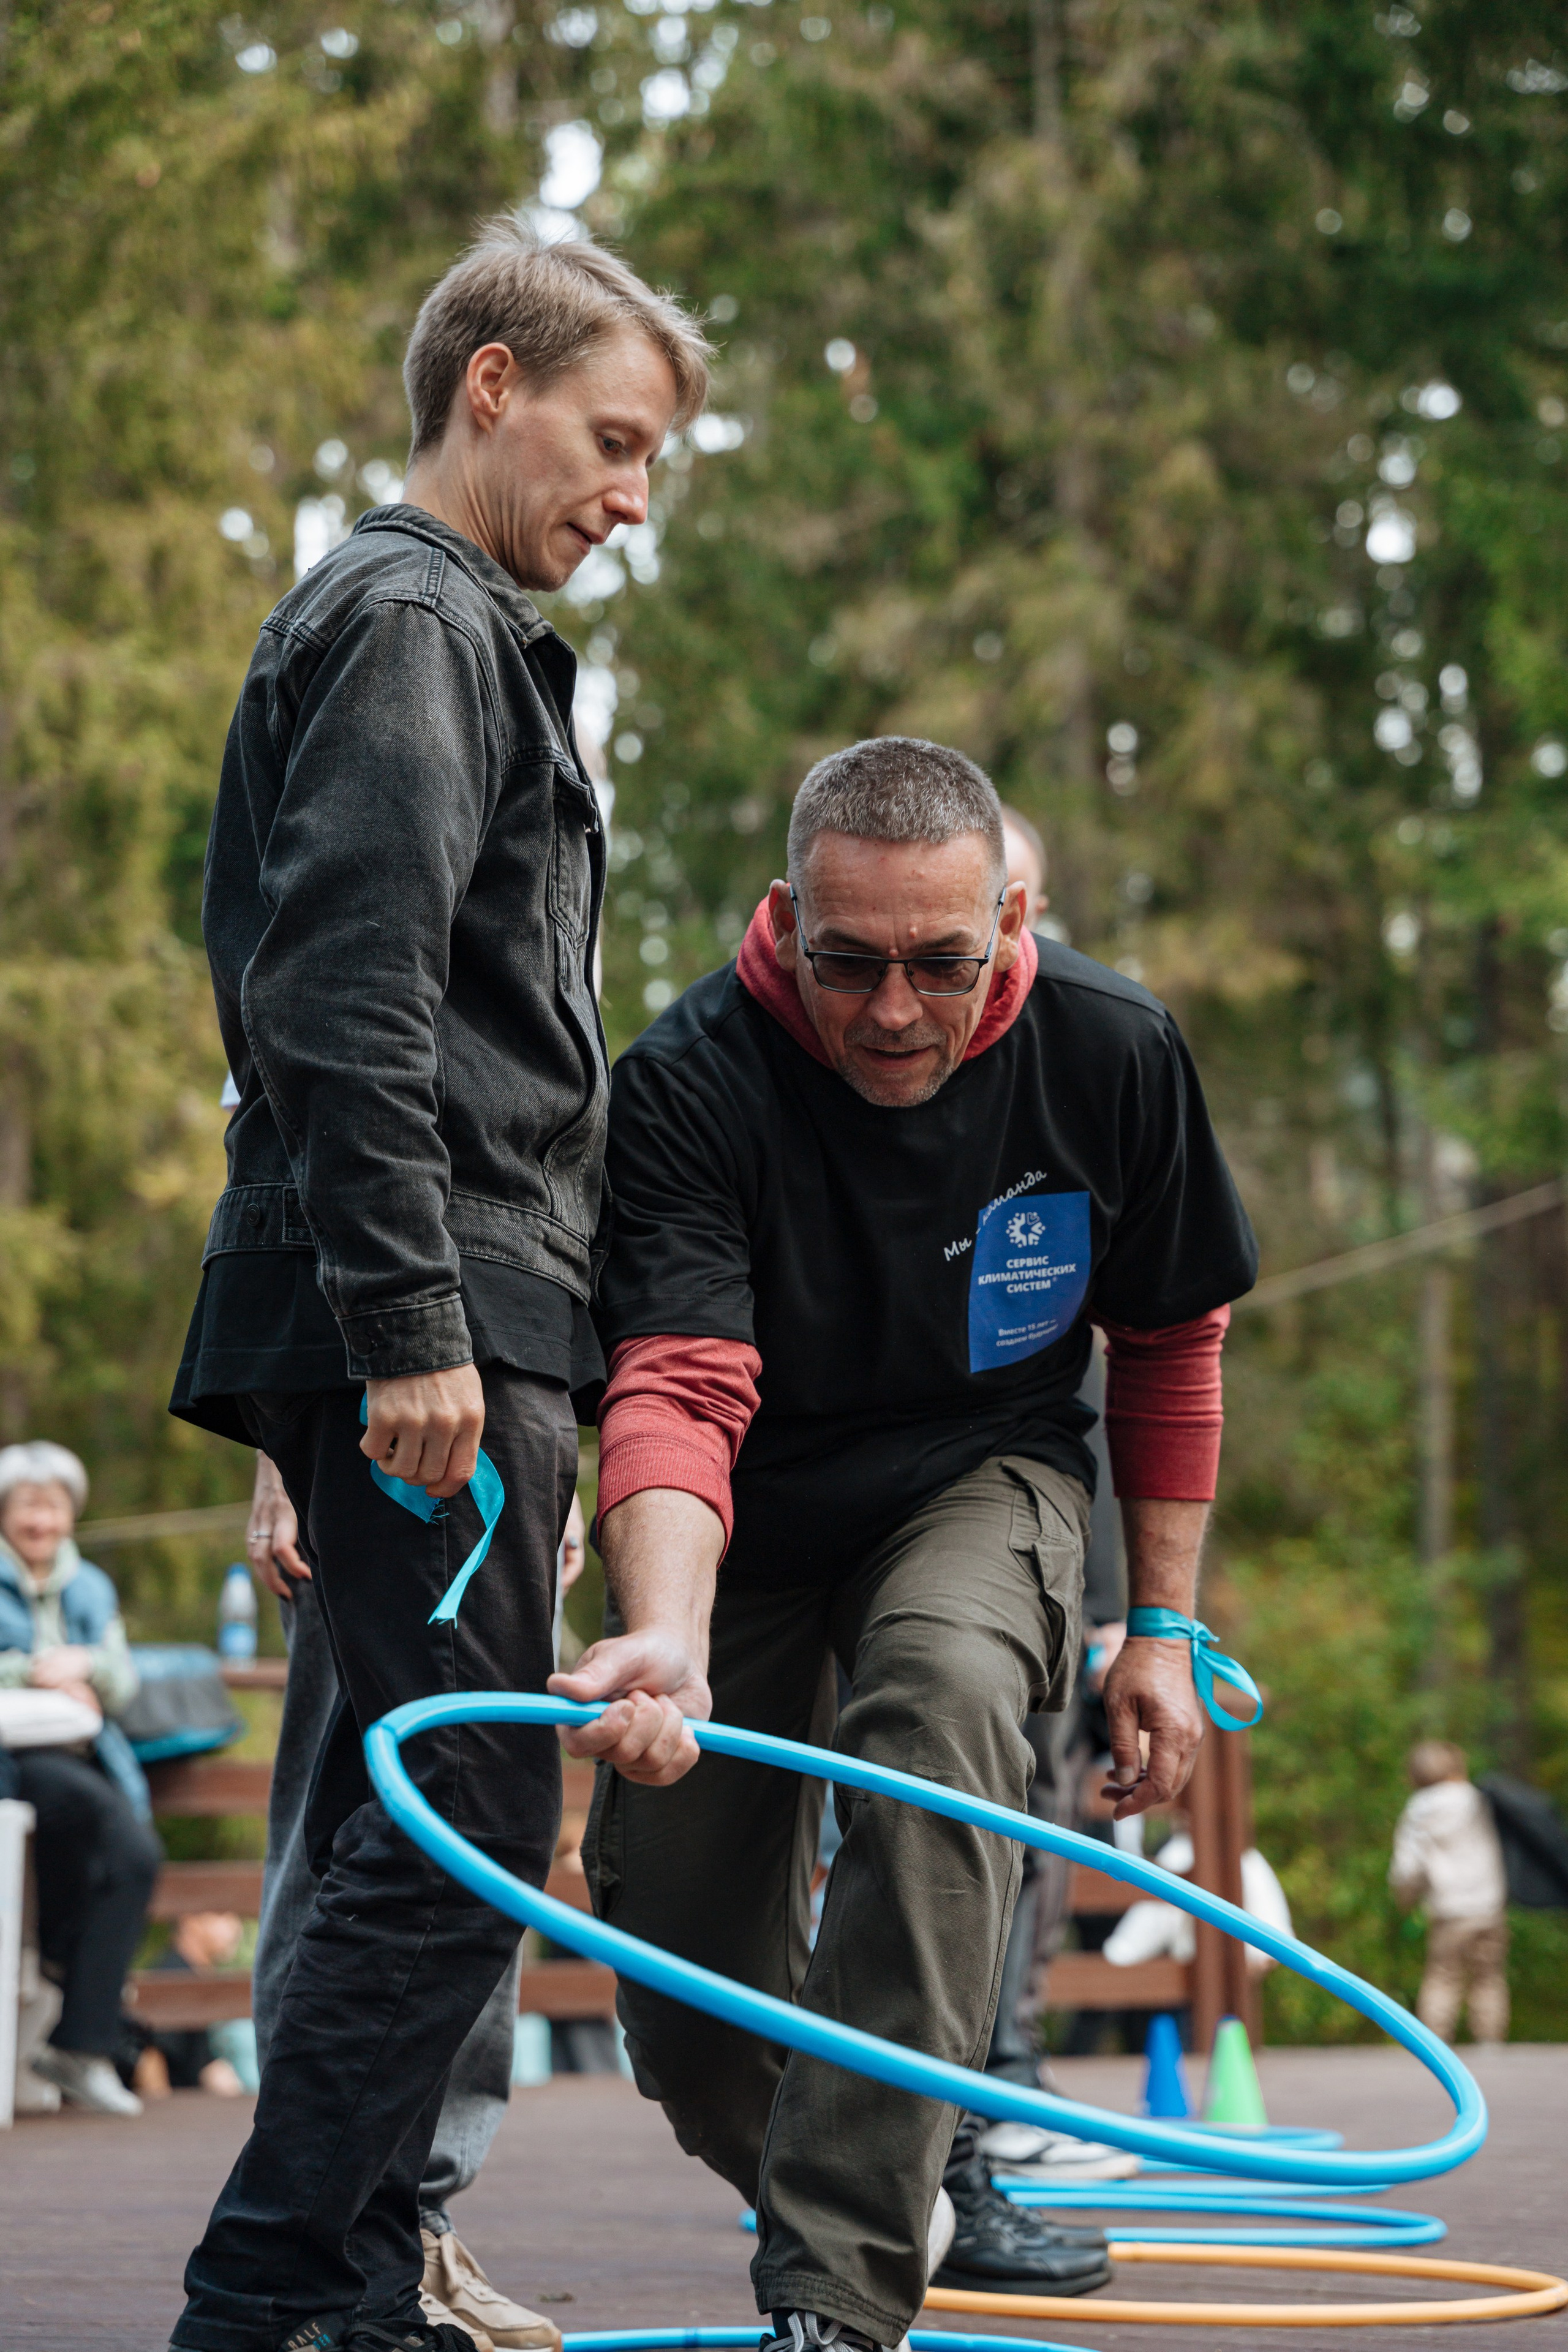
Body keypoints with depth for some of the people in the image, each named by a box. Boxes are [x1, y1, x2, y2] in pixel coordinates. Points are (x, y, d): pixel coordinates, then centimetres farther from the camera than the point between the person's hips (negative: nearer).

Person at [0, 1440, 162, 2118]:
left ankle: (82, 2047, -24)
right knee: (89, 1803, -37)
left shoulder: (91, 1587, 22)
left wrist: (83, 1664, -7)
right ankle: (62, 1953, -8)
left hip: (86, 1755, 5)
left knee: (137, 1854, -26)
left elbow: (123, 1687, 14)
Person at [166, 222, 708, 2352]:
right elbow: (350, 998, -18)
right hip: (434, 1320, -10)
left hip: (451, 1321, 10)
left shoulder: (456, 632, 26)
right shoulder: (410, 622, -7)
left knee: (412, 1820, 10)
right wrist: (411, 1327, -23)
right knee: (464, 1825, -13)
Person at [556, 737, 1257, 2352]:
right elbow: (676, 1388, -36)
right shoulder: (687, 1086, -26)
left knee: (943, 1704, -35)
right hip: (747, 1516, 0)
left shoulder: (1111, 1055, -17)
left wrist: (1164, 1626, -2)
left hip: (983, 1479, 0)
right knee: (689, 2035, 0)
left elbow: (1170, 1344, -1)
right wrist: (667, 1638, -54)